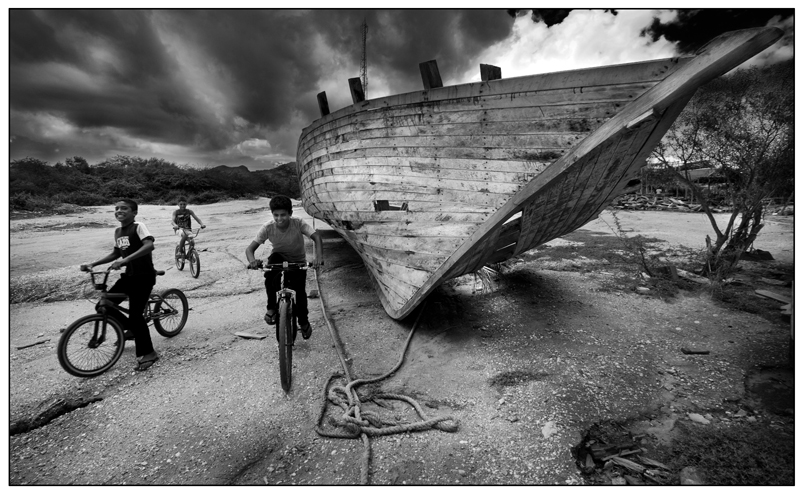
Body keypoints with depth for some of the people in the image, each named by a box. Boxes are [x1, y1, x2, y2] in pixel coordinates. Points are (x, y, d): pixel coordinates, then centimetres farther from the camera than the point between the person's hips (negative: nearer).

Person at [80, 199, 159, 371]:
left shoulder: (138, 226, -12)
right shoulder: (117, 231, 13)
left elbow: (149, 245, -29)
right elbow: (115, 253, 24)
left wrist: (125, 260, -36)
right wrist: (92, 264, 14)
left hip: (144, 276, -8)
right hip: (128, 275, 8)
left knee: (136, 314, -9)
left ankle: (148, 353, 4)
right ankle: (131, 329, 27)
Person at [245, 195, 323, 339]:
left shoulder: (298, 224, -27)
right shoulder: (267, 228, -24)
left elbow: (316, 237, -35)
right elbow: (250, 248, -26)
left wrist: (318, 256, -53)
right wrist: (252, 260, -49)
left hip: (298, 260, 0)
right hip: (278, 256, 1)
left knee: (300, 291, -10)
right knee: (270, 277, -32)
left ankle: (304, 322, 15)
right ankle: (271, 308, -8)